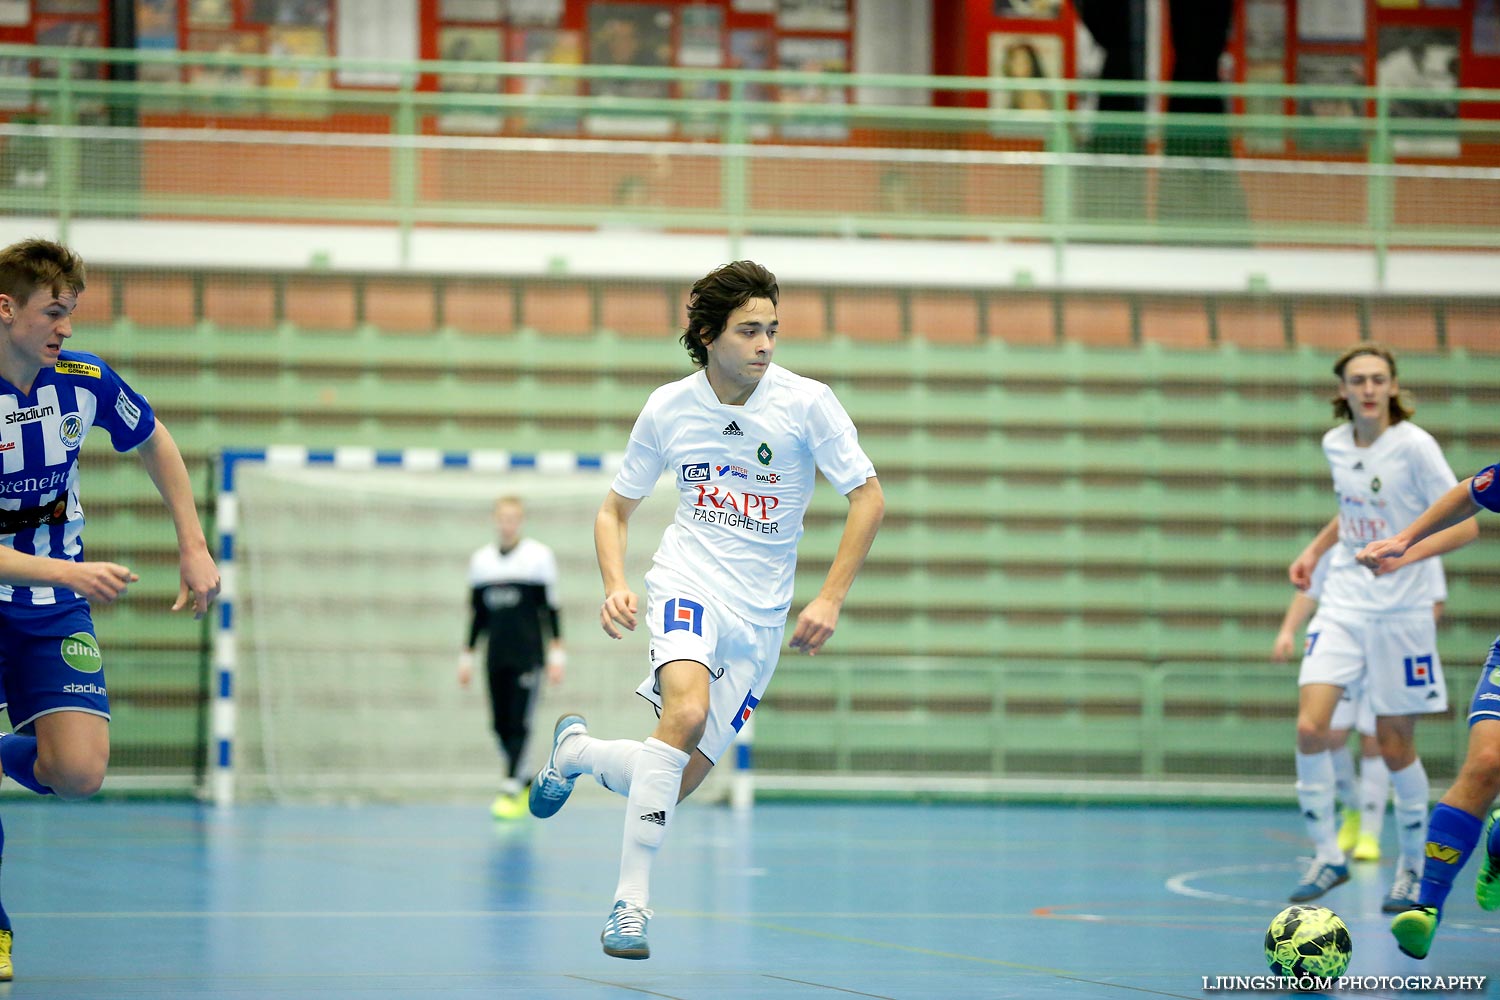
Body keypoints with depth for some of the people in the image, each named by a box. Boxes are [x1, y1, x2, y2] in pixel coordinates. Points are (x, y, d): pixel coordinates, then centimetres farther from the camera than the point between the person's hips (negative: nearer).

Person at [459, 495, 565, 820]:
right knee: (500, 723, 3)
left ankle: (510, 790, -13)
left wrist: (557, 655, -7)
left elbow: (550, 609, -2)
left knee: (519, 723, -11)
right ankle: (526, 784, 18)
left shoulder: (538, 556, -1)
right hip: (496, 656, 4)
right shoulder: (480, 559, 10)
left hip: (527, 656, -4)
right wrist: (466, 656, 14)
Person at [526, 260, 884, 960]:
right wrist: (616, 584, -8)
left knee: (674, 784, -3)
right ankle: (631, 897, -26)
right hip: (689, 583, -1)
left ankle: (576, 748, 30)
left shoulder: (807, 402, -8)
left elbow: (868, 498, -3)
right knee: (687, 710, -33)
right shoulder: (668, 408, -2)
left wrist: (830, 599, -12)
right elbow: (615, 509, 10)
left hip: (761, 616, 1)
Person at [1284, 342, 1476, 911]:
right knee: (1310, 726, -13)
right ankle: (1327, 855, -1)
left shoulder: (1414, 446, -12)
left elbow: (1463, 526, -13)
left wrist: (1406, 554, -27)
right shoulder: (1335, 444, 5)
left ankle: (1412, 867, 21)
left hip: (1401, 609, -4)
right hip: (1343, 603, 4)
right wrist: (1314, 550, 12)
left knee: (1395, 746, 1)